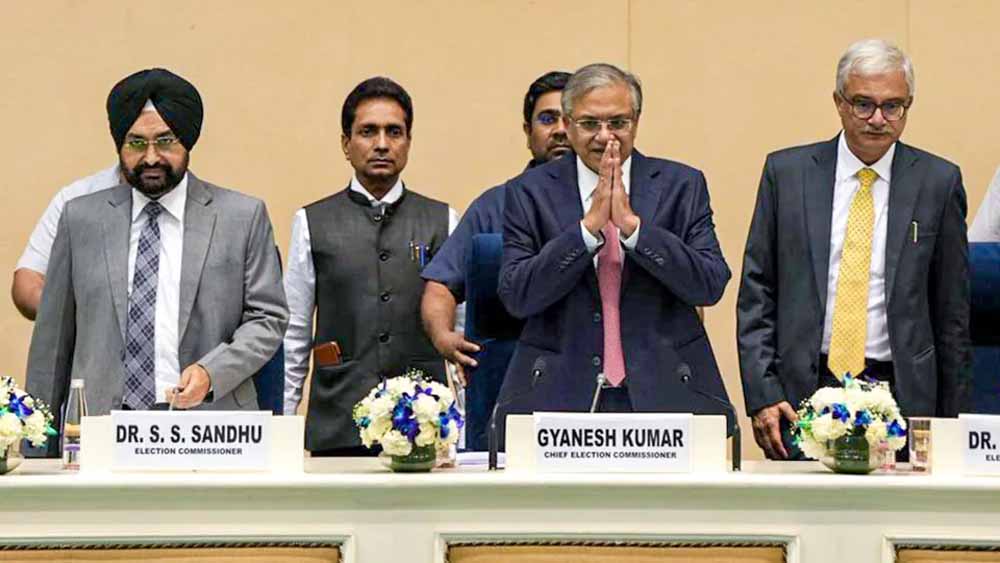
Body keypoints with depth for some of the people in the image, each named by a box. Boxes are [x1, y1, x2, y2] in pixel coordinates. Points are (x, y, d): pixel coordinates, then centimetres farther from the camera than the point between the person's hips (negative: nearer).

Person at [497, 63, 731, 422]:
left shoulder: (681, 186, 5)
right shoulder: (530, 192, 4)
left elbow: (711, 285, -4)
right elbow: (515, 297, -6)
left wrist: (633, 225, -14)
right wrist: (589, 226, -14)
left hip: (662, 392, 1)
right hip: (560, 397, 0)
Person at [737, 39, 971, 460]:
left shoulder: (939, 182, 5)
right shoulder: (786, 172, 6)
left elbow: (952, 310, 8)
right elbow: (756, 292, 6)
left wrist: (948, 422, 6)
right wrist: (762, 394, -3)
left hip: (902, 396, 0)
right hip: (800, 396, 0)